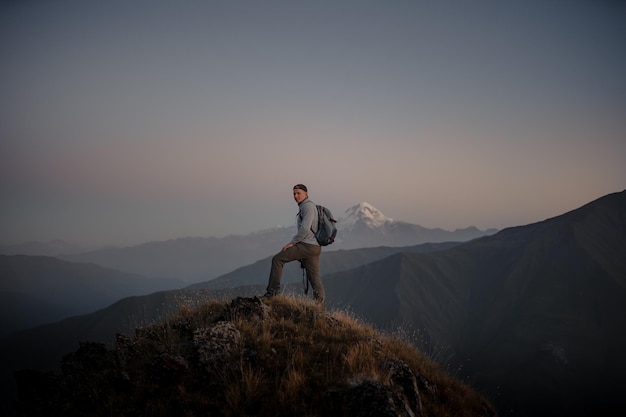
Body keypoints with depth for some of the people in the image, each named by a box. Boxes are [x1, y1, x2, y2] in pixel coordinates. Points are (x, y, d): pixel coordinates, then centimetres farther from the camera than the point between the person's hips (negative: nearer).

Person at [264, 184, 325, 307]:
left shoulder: (308, 206, -7)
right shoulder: (304, 207, 25)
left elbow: (305, 228, -19)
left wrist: (292, 242, -13)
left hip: (308, 245, -10)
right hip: (314, 247, 10)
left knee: (277, 259, -6)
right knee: (314, 278, 5)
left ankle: (273, 290, -6)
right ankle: (320, 306, 2)